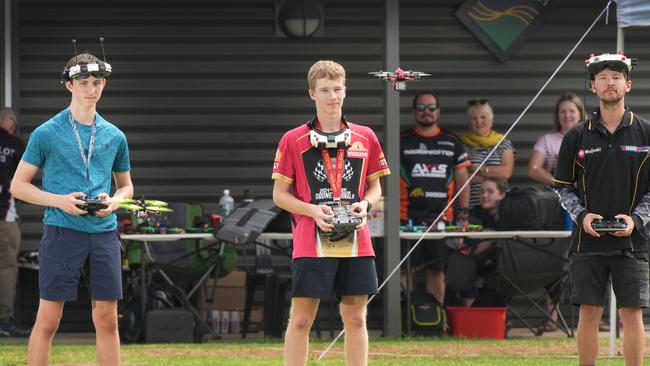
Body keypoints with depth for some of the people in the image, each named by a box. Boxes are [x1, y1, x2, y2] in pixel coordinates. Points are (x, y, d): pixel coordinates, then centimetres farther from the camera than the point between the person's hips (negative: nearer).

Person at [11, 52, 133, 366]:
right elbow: (18, 186, 2)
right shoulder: (47, 134, 0)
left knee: (107, 319, 5)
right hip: (62, 231, -4)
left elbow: (126, 185, 23)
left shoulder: (114, 136, 11)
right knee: (47, 320, -5)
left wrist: (114, 202, -1)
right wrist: (60, 201, -12)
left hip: (104, 231, 4)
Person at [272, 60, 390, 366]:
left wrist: (365, 204, -4)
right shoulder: (293, 140, 1)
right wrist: (312, 210, -13)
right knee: (301, 319, -3)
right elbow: (279, 194, 3)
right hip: (310, 245, -3)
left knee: (355, 318, 5)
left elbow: (375, 187, 18)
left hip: (356, 244, 3)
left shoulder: (365, 137, 9)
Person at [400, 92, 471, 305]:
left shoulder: (452, 143, 13)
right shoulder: (401, 142, 8)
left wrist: (463, 215, 8)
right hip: (407, 218, -2)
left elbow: (462, 181, 13)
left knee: (437, 270, 3)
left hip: (441, 217, 2)